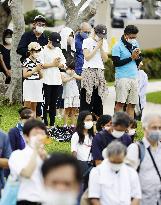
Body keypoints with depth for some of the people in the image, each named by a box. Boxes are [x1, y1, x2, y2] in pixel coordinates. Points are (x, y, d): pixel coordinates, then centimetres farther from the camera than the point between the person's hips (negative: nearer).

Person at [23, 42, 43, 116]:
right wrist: (35, 69, -16)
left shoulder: (38, 62, 9)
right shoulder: (27, 61, -9)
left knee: (34, 107, 9)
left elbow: (41, 76, 14)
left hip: (37, 85, 6)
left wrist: (40, 70, -6)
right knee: (27, 106, -7)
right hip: (29, 84, -6)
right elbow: (25, 75, -13)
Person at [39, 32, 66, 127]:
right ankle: (44, 122, -1)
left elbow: (64, 64, 14)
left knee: (54, 103, 9)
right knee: (46, 102, -5)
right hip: (47, 80, -6)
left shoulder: (58, 50, 15)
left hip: (57, 80, 6)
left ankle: (52, 123, 14)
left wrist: (59, 64, -7)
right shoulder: (43, 50, -3)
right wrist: (52, 64, -11)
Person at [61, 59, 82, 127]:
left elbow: (80, 78, 4)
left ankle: (73, 125, 9)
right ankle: (65, 125, -4)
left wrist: (74, 75, -8)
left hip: (75, 94, 4)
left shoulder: (74, 74, 16)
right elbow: (64, 80, -17)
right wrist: (71, 77, -12)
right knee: (67, 110, -6)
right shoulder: (63, 74, 1)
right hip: (68, 94, -4)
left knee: (73, 111, 5)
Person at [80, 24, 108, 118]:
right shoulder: (87, 41, -1)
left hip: (100, 71, 5)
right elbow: (87, 57, -11)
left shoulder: (104, 42, 13)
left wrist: (101, 47, -4)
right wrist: (97, 47, -9)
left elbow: (105, 59, 8)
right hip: (88, 71, -5)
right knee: (87, 96, -7)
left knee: (99, 97, 4)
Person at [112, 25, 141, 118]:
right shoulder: (118, 47, -5)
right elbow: (116, 63, -13)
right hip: (123, 78, -6)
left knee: (132, 103, 4)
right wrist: (131, 58, -11)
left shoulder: (135, 44, 14)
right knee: (120, 102, -7)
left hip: (134, 77, 6)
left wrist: (138, 57, -6)